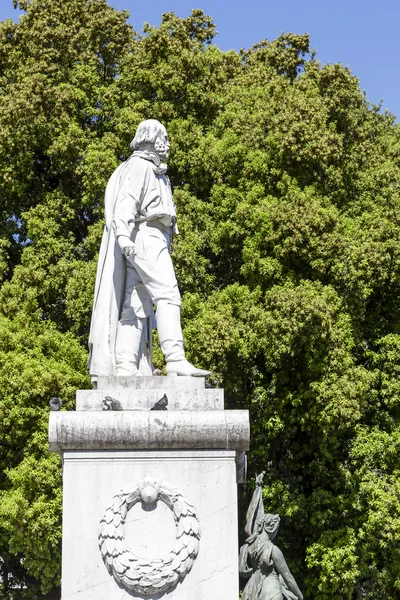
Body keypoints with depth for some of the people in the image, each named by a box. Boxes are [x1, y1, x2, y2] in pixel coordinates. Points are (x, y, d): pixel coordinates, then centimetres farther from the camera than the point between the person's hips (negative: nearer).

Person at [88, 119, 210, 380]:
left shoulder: (155, 172, 29)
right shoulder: (139, 166, -1)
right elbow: (126, 199, -16)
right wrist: (123, 233, -31)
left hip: (153, 242, 10)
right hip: (145, 238, -10)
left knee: (137, 306, -1)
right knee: (168, 295, -21)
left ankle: (124, 366, -8)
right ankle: (176, 360, -31)